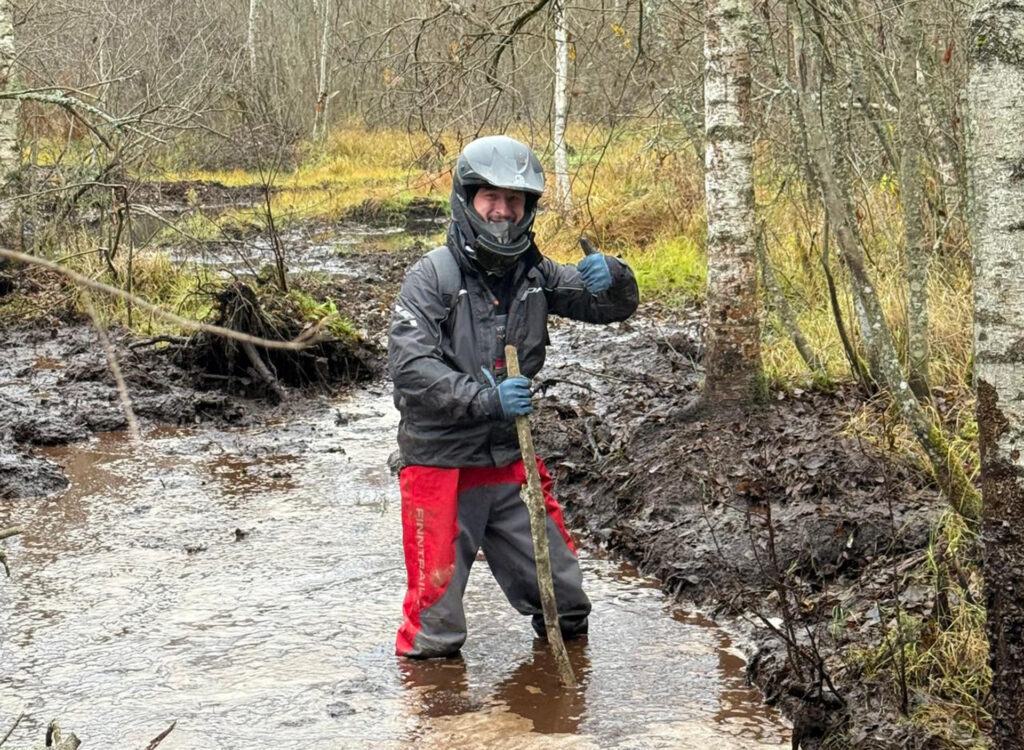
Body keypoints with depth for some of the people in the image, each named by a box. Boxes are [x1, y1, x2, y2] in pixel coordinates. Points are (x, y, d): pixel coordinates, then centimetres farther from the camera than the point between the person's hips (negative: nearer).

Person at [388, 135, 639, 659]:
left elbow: (614, 307, 9)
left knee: (565, 601, 14)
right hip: (441, 464, -5)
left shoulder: (534, 274, 4)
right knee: (436, 625, 0)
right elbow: (409, 367, -20)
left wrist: (611, 278, -15)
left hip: (512, 462, 5)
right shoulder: (434, 275, -11)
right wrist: (485, 399, -30)